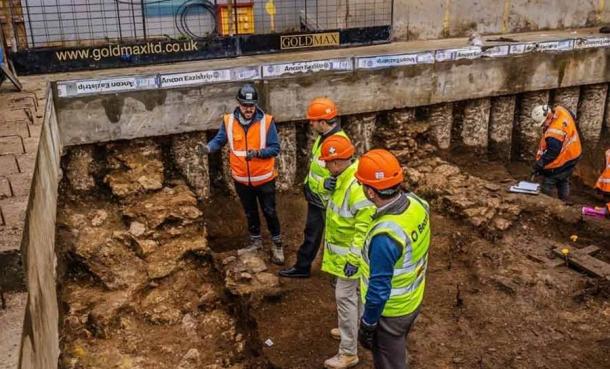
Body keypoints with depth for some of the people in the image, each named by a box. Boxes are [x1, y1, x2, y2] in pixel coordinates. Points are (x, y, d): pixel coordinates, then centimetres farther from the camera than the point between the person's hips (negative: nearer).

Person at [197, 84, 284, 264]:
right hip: (241, 179, 3)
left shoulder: (266, 121, -15)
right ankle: (255, 240, 42)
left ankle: (277, 244, 28)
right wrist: (208, 147, -26)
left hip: (264, 178, -3)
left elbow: (275, 148, -14)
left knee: (269, 212, 9)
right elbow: (219, 140, -4)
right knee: (250, 213, 21)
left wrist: (258, 152, -30)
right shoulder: (229, 121, -8)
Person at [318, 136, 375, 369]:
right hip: (341, 248, 10)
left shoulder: (357, 186, -31)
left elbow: (364, 227, -29)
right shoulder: (343, 178, 0)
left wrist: (353, 259, -27)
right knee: (352, 293, 24)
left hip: (349, 253, -10)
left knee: (345, 296, -2)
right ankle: (352, 329, 44)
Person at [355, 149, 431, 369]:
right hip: (413, 300, 7)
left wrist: (367, 325, -14)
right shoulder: (416, 204, -14)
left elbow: (379, 289, -27)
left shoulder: (385, 236, -37)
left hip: (390, 312, -7)